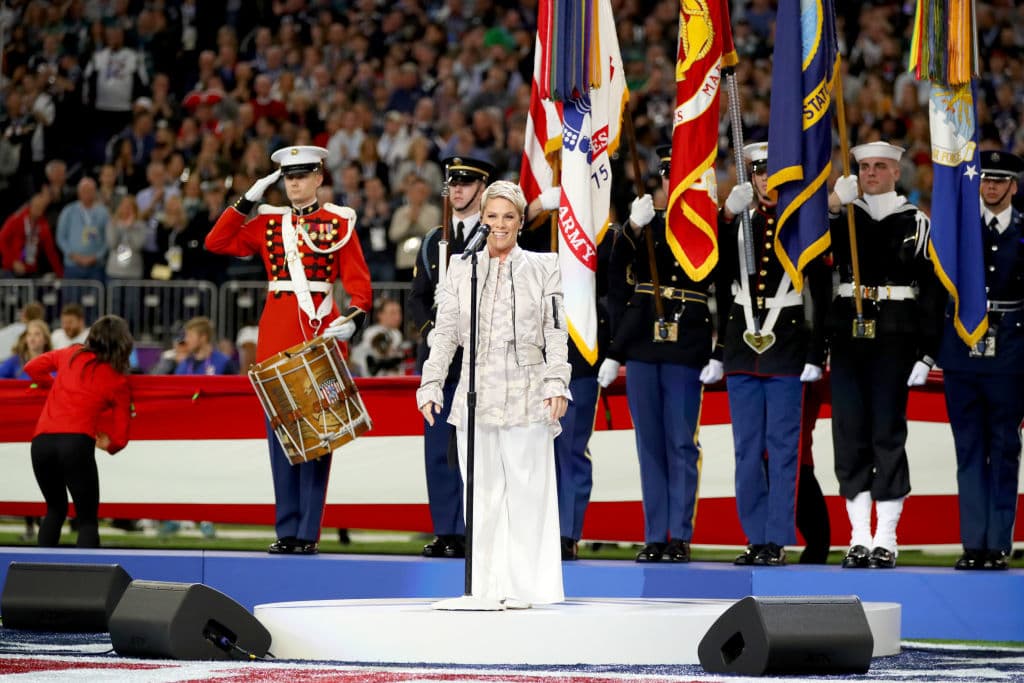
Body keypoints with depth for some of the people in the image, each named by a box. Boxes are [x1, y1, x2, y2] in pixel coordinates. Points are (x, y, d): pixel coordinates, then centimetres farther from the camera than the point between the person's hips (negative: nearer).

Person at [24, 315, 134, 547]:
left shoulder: (71, 355, 16)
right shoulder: (119, 380, 9)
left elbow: (33, 368, 25)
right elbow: (120, 436, 9)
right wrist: (110, 444, 31)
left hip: (41, 440, 4)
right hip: (77, 442, -4)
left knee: (55, 509, 23)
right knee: (87, 518, 2)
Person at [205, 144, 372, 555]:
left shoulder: (339, 223, 4)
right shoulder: (268, 223, 13)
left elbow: (358, 282, -2)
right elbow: (217, 243, 5)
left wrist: (355, 318, -20)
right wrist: (248, 199, 2)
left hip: (321, 332, -3)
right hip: (276, 332, 3)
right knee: (280, 430, 3)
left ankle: (308, 532, -3)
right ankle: (287, 529, 8)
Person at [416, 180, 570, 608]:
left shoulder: (543, 269, 7)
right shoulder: (462, 270, 11)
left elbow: (556, 333, 4)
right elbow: (444, 332, 9)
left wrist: (556, 384, -6)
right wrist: (431, 384, 0)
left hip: (526, 395, -2)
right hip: (476, 394, 2)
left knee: (526, 491, -5)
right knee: (482, 493, 2)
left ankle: (524, 586, 0)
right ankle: (487, 585, 6)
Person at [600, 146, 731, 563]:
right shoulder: (645, 225, 11)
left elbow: (727, 298, 1)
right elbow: (616, 285, -1)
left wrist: (719, 355, -6)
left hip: (686, 352, -3)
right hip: (641, 349, 3)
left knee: (681, 445, -2)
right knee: (650, 446, 5)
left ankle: (680, 537, 2)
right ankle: (655, 537, 8)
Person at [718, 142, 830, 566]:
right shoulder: (735, 222, 8)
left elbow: (823, 295, 0)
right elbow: (717, 274, -8)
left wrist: (816, 355, -6)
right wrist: (728, 217, -14)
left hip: (787, 346, -3)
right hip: (742, 343, 3)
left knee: (782, 447, -2)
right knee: (747, 447, 6)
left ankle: (778, 540, 0)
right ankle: (756, 538, 12)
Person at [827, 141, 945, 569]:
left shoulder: (915, 222, 5)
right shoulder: (842, 217, 12)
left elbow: (932, 292, 2)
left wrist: (927, 353, -5)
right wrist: (832, 207, -17)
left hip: (894, 339, -2)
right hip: (847, 336, 3)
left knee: (888, 434, -3)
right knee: (849, 435, 1)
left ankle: (886, 540, 1)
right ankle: (859, 538, 6)